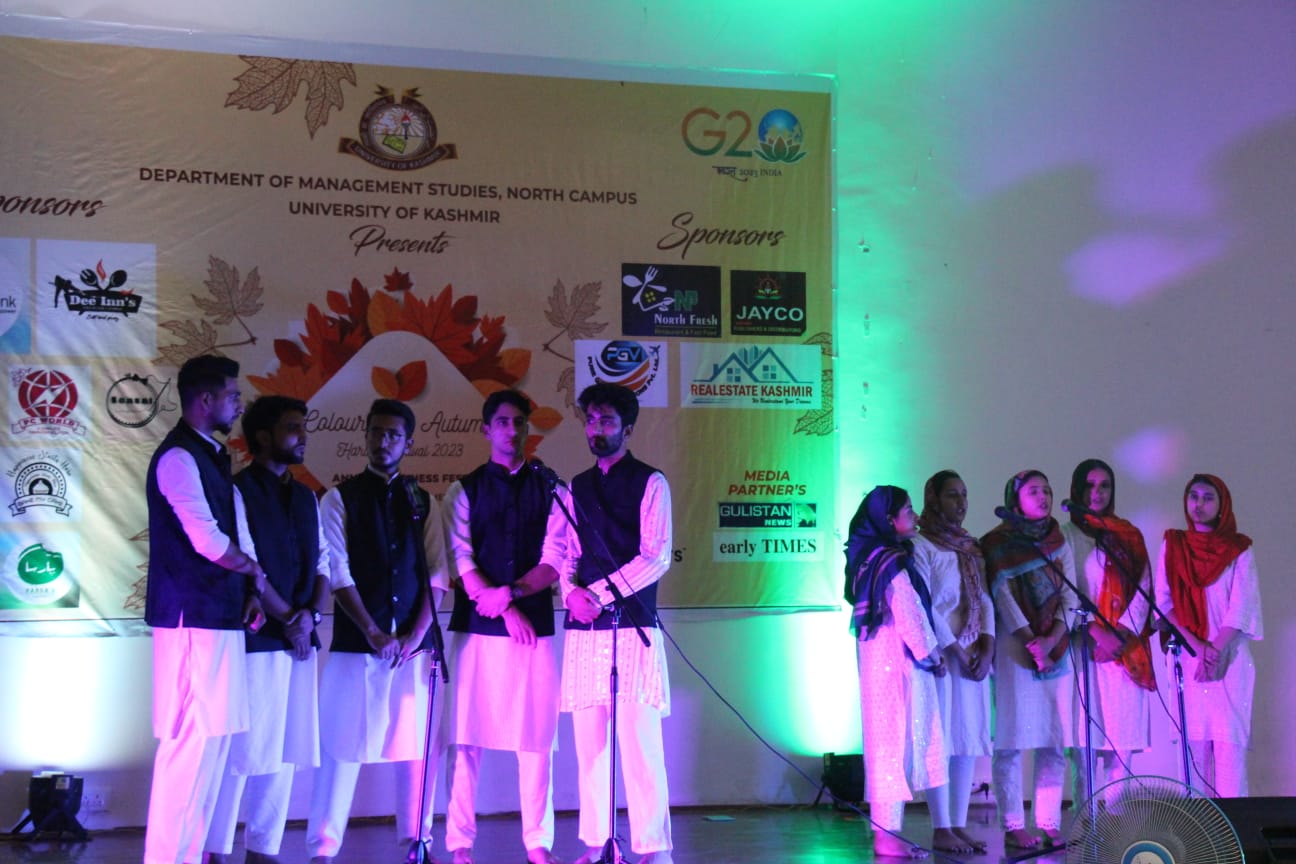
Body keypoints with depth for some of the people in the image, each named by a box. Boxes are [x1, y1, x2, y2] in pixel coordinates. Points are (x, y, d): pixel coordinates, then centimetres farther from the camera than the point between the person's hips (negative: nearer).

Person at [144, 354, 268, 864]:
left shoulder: (209, 457, 17)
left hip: (217, 615, 9)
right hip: (193, 617, -9)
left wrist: (248, 590, 6)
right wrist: (255, 573, -2)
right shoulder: (178, 458, -12)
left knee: (211, 739, 10)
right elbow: (208, 541, -19)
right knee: (190, 741, -8)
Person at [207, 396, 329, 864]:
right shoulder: (237, 491, -6)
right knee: (239, 749, -4)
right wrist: (287, 619, -9)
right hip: (255, 637, -7)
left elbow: (321, 561, 14)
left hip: (299, 639, 7)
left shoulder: (306, 497, 16)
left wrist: (311, 613, -3)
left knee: (284, 750, 9)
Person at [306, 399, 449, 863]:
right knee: (342, 743, -3)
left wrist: (415, 635, -6)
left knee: (419, 743, 5)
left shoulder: (423, 502, 11)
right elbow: (338, 573, -5)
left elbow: (436, 575, 6)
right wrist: (374, 633, -12)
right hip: (357, 643, -3)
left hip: (415, 644, 3)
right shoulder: (341, 497, 3)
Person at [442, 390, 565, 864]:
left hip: (536, 626, 1)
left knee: (536, 737, 2)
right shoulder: (464, 490, 6)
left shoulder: (549, 489, 9)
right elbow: (461, 561, -3)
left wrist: (511, 593, -12)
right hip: (476, 627, -1)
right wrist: (506, 611, -11)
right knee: (468, 735, 0)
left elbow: (556, 561, 1)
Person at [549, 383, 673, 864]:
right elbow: (555, 550, 13)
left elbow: (655, 558, -7)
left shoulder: (650, 483, 2)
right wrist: (571, 591, -7)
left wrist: (599, 592, -11)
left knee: (639, 738, -7)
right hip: (582, 628, 5)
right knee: (588, 740, 5)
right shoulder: (576, 488, 17)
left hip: (633, 625, -5)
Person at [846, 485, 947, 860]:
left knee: (888, 739, 11)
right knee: (896, 739, -6)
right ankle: (888, 836, -2)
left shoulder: (870, 559, 14)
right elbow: (909, 616, -15)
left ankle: (886, 829, 16)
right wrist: (933, 655, -3)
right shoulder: (892, 562, -15)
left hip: (881, 658, 10)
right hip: (897, 660, -10)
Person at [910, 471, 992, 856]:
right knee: (940, 739, -5)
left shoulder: (971, 547, 15)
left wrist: (986, 649, -3)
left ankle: (959, 825, 11)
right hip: (939, 654, -6)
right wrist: (956, 651, -12)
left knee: (970, 738, 5)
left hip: (975, 654, 7)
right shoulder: (921, 546, -5)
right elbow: (923, 607, -11)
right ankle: (941, 830, 0)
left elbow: (985, 599, 10)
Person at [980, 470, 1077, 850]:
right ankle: (1013, 827, -3)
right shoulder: (997, 543, 2)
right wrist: (1030, 641, -16)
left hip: (1057, 647, 4)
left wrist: (1053, 638, -10)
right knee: (1013, 739, -5)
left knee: (1054, 739, 2)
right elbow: (1002, 596, -7)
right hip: (1014, 647, -4)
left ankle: (1049, 825, 6)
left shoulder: (1060, 541, 14)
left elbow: (1069, 594, 5)